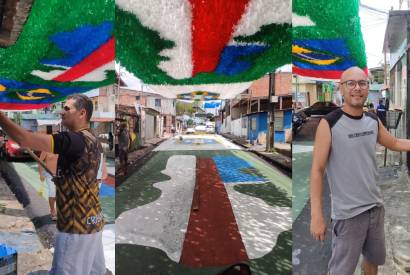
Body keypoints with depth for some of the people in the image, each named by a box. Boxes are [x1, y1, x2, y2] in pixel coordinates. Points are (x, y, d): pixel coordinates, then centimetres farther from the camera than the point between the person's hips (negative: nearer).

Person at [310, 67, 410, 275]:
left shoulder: (374, 121, 1)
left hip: (376, 207, 7)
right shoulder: (329, 124, -17)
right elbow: (317, 170, -17)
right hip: (348, 213, -6)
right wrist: (316, 215, -21)